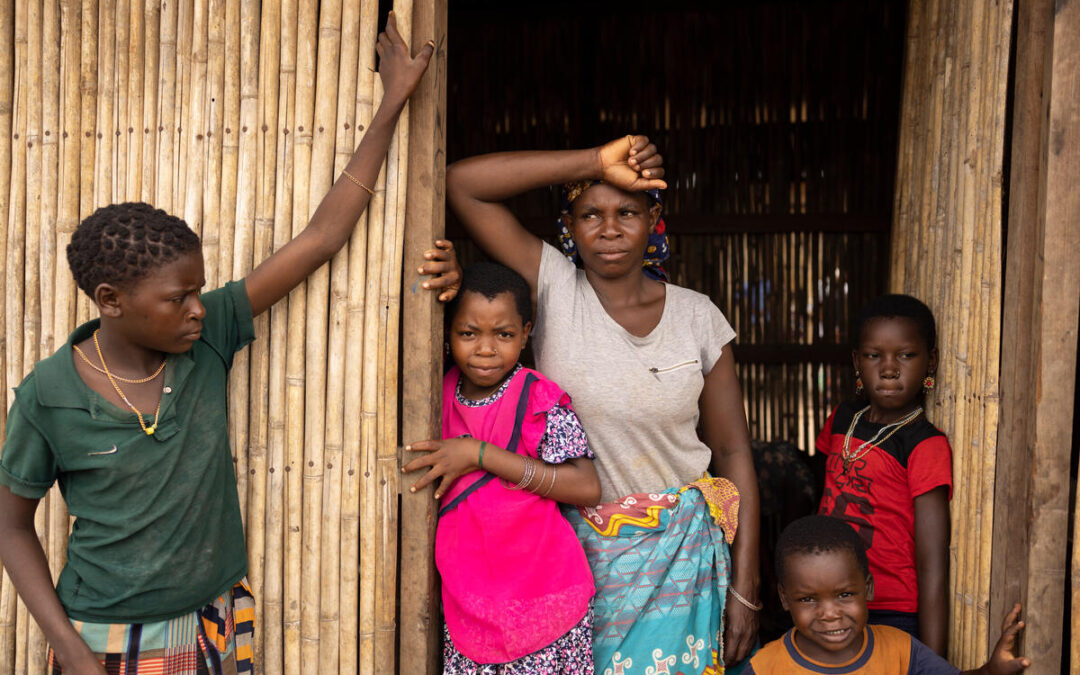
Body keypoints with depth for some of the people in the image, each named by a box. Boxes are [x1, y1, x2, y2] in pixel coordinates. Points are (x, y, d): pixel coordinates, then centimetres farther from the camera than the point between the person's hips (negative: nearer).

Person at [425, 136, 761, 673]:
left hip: (680, 548, 1)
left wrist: (744, 588, -2)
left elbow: (733, 452, 2)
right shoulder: (553, 288, -5)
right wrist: (596, 163, -19)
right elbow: (462, 182, -15)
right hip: (577, 545, 0)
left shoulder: (696, 316, -1)